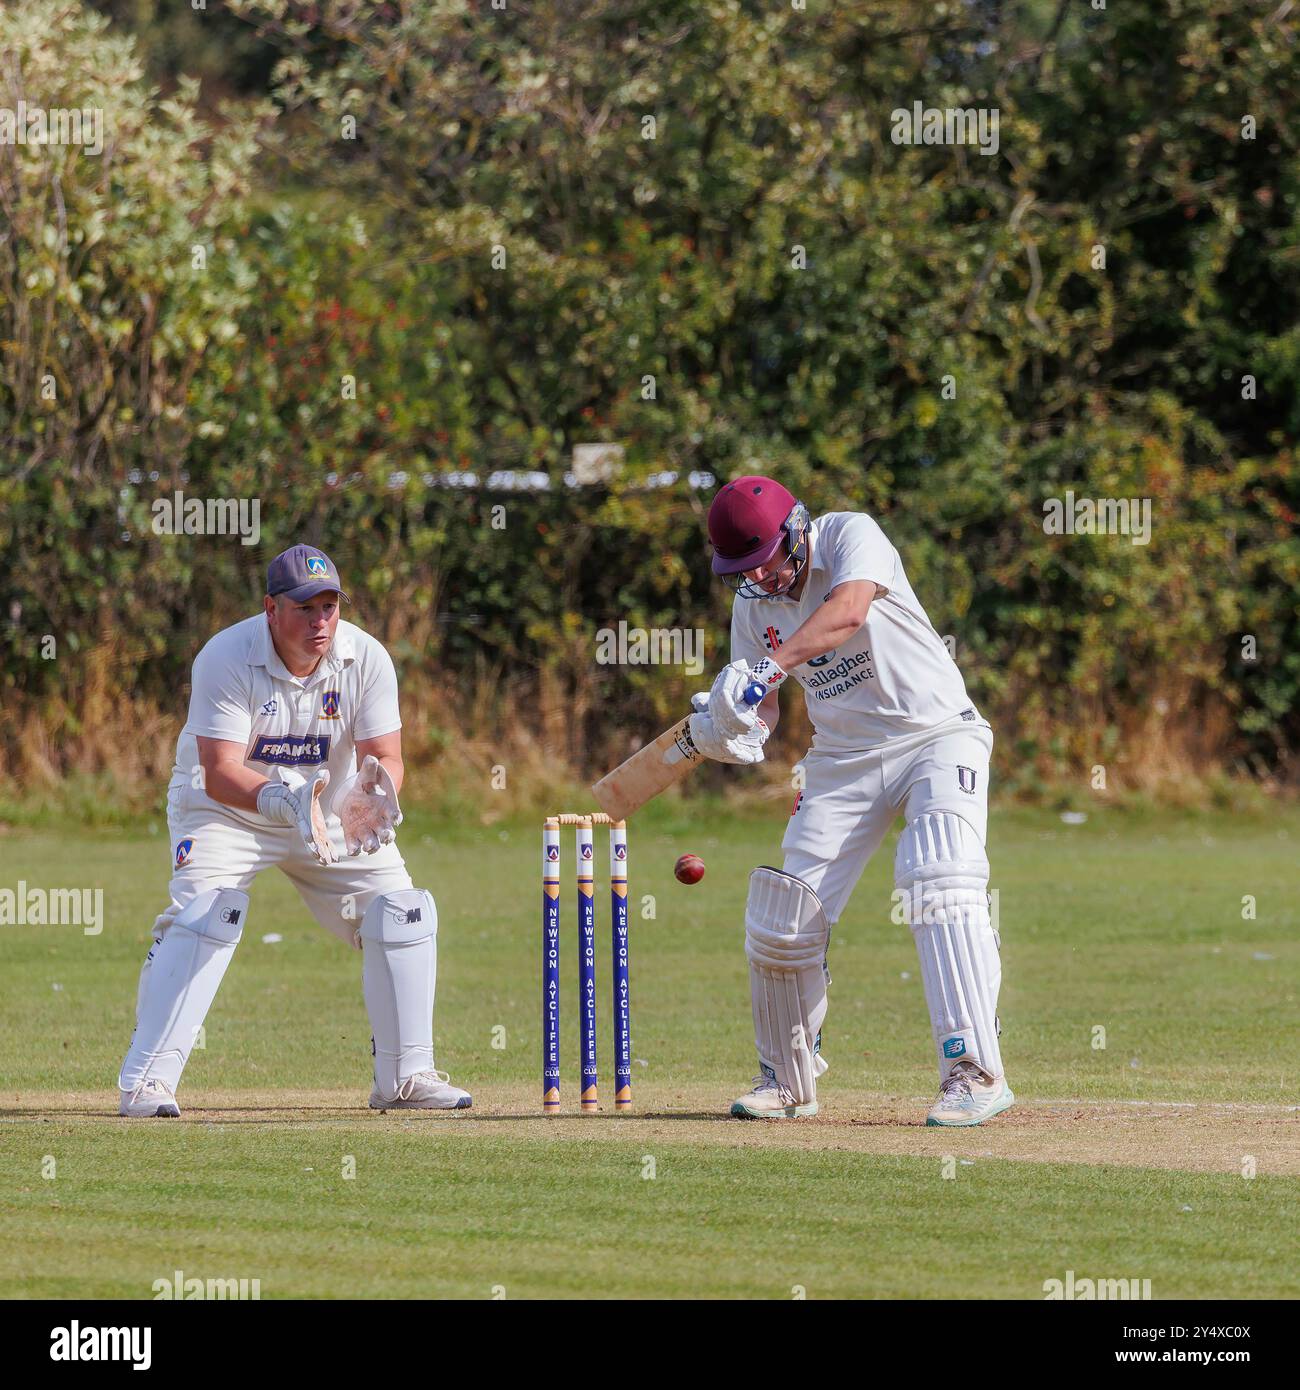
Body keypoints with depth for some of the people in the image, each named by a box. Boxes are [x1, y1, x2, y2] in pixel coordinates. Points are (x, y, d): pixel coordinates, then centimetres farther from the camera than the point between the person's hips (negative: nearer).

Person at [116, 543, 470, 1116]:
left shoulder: (366, 659, -15)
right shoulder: (226, 659, -26)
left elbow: (385, 756, -16)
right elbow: (219, 771, -32)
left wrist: (373, 795, -41)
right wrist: (282, 801, -51)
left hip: (331, 811, 4)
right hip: (224, 808, -4)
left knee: (401, 913, -6)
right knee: (201, 916, -25)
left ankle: (405, 1077, 7)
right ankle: (145, 1080, -23)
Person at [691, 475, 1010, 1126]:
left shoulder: (850, 536, -15)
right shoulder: (752, 604, 3)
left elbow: (849, 611, -35)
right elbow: (761, 704, 6)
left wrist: (771, 664, -48)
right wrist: (727, 730, -19)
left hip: (938, 736, -6)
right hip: (843, 758, 6)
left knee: (939, 884, -26)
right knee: (784, 920, -1)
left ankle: (975, 1072, -30)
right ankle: (787, 1079, 19)